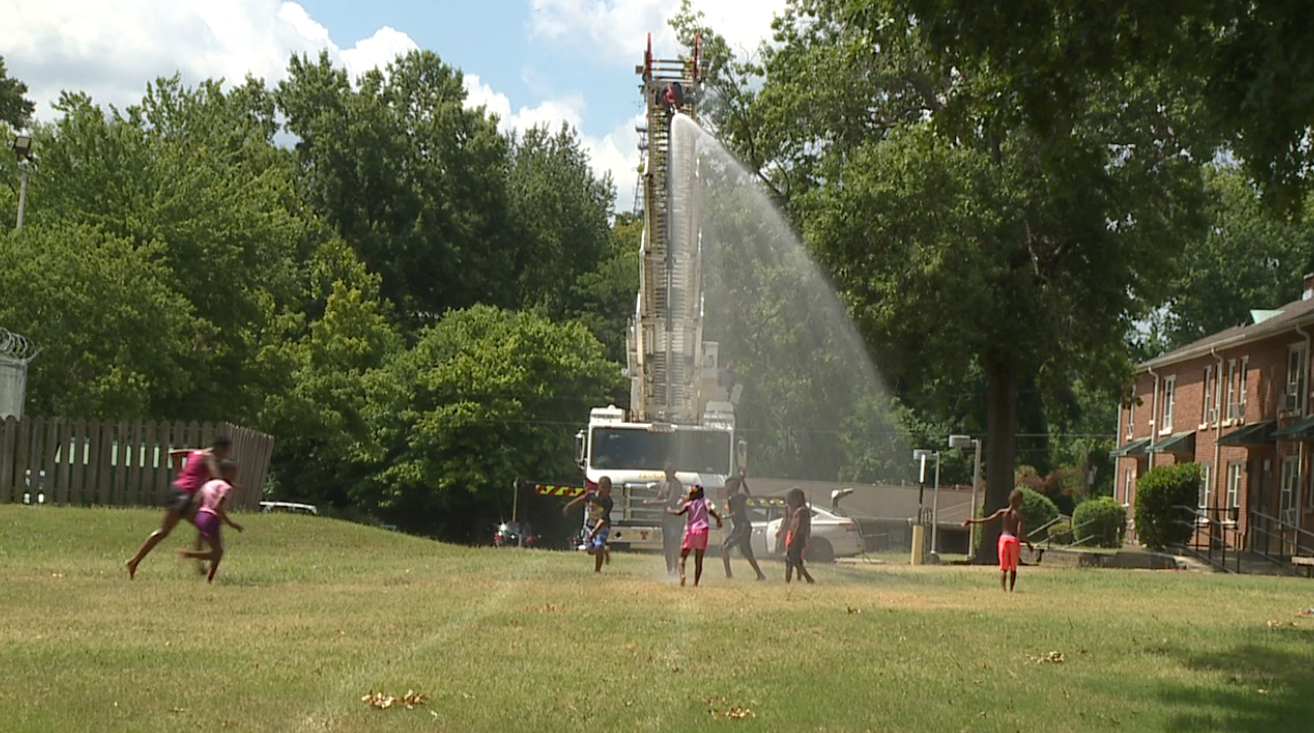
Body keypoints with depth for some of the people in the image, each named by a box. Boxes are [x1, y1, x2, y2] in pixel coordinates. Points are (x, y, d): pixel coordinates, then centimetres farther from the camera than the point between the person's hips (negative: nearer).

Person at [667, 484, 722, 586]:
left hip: (690, 531, -1)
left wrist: (669, 511, 8)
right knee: (698, 560, 7)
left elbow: (679, 512, -8)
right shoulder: (705, 502, 6)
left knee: (682, 556, 8)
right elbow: (709, 510, -13)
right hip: (702, 531, 1)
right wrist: (718, 518, -3)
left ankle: (682, 574, -20)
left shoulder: (689, 504, 5)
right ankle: (696, 582, 2)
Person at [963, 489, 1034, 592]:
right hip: (1014, 540, -2)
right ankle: (1011, 589, 11)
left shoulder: (1002, 512, 1)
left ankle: (1003, 589, -10)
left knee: (1003, 567, 4)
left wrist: (972, 521, 5)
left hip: (1004, 538, 2)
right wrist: (1028, 543, -3)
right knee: (1013, 568, 12)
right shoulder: (1018, 514, -7)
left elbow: (987, 520, -3)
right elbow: (1020, 533, -14)